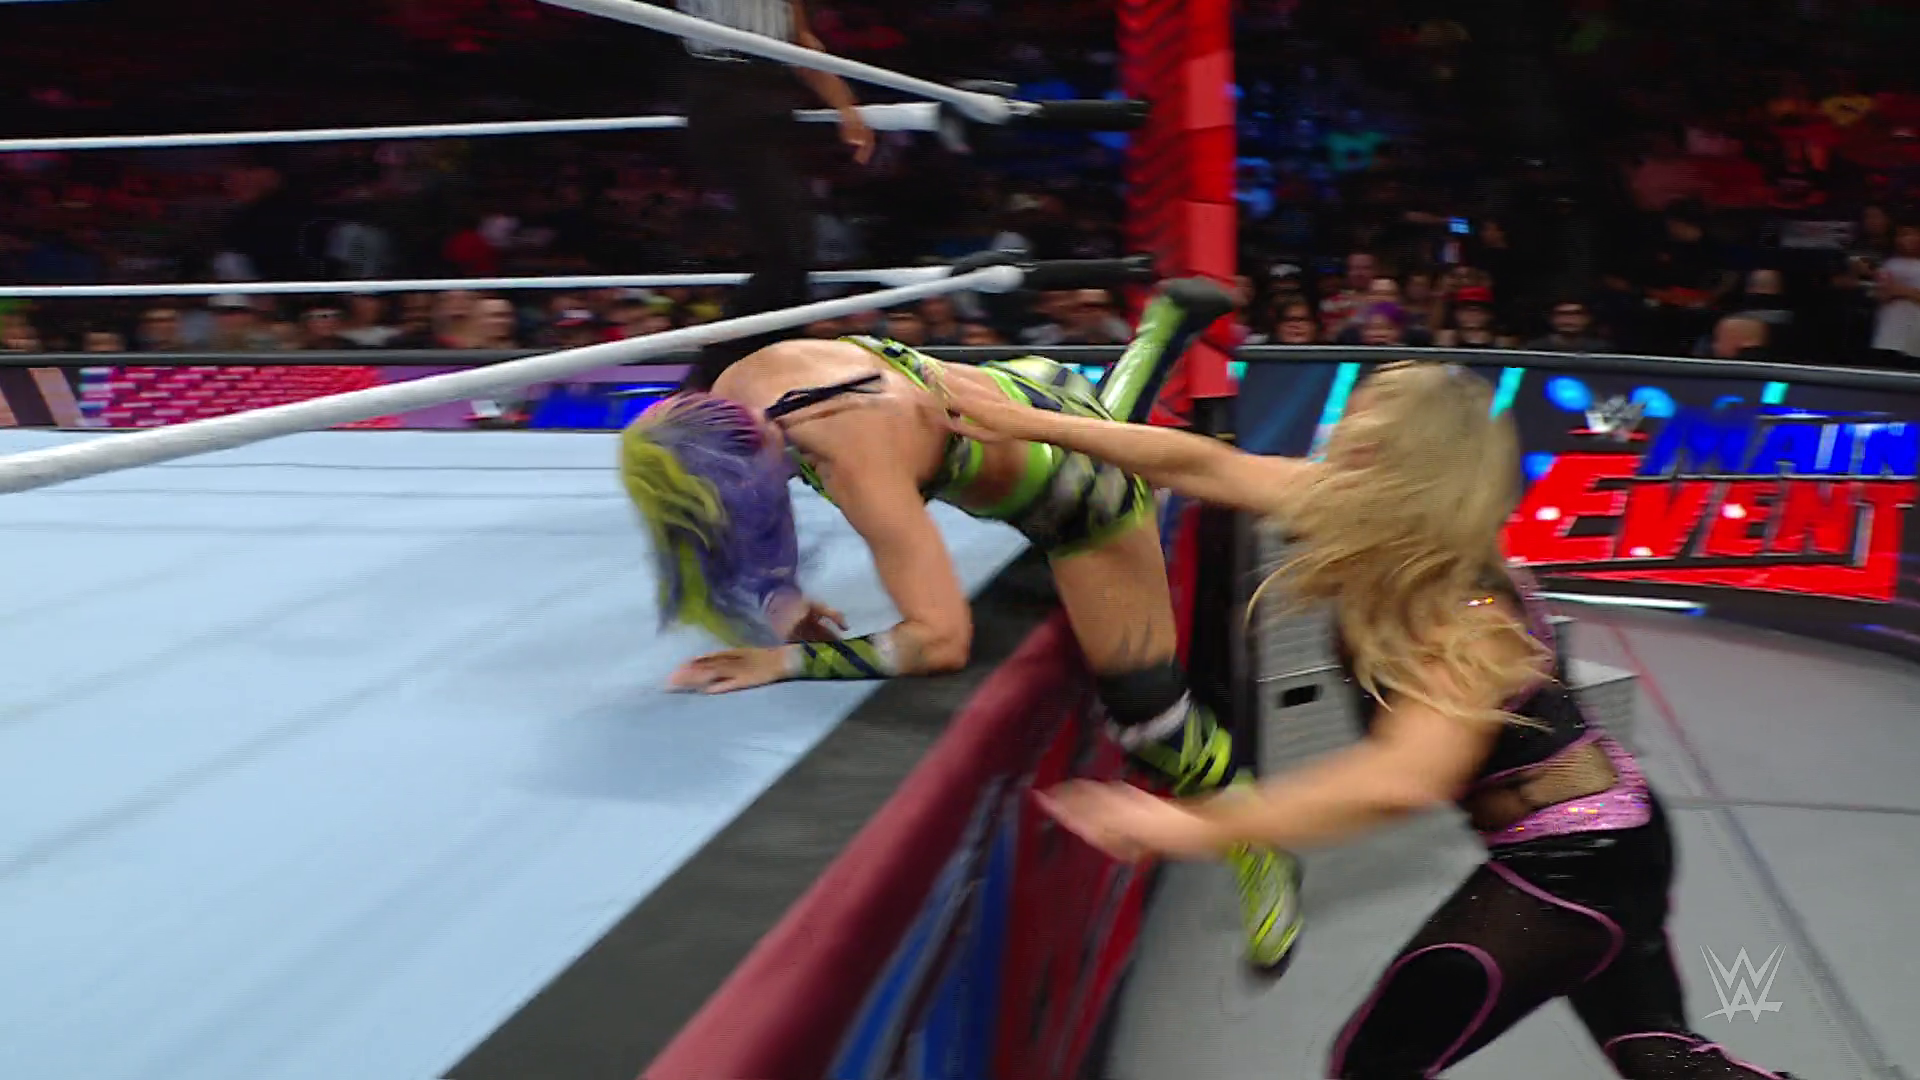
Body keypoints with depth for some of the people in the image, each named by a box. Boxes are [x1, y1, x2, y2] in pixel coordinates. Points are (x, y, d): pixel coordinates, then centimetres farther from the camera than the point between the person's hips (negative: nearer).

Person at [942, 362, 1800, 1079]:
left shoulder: (1462, 620, -32)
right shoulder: (1379, 531, -11)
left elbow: (1402, 778, -51)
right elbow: (1203, 465, -10)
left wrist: (1196, 827, -54)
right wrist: (1027, 424, -11)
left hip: (1573, 864, -9)